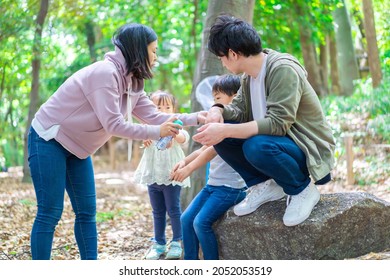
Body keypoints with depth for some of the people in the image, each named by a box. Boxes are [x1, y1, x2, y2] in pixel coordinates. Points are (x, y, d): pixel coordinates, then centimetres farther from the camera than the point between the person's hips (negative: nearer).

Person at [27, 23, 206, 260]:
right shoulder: (105, 73, -25)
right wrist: (158, 132, -22)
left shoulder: (131, 82, 4)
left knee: (87, 211, 6)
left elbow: (155, 116, 2)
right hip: (49, 141, -9)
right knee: (50, 213, -9)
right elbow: (114, 125, -27)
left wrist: (197, 117, -4)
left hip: (75, 147, 9)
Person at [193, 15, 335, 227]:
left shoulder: (283, 70, -22)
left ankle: (302, 189, -10)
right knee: (219, 134, -7)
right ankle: (264, 185, 4)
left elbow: (277, 123, -30)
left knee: (256, 146, -37)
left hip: (308, 151, -8)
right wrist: (218, 110, -14)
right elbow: (240, 110, 9)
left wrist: (224, 130, -34)